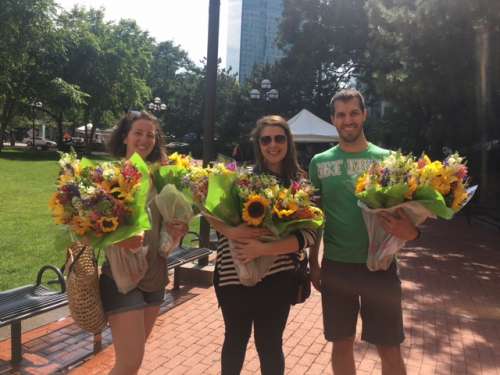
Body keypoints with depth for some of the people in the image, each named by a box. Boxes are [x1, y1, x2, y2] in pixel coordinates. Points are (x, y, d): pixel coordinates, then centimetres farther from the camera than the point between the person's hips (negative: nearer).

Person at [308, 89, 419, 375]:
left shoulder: (386, 158, 0)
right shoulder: (320, 162, 2)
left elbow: (405, 209, 2)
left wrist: (411, 231, -20)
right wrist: (313, 263, 5)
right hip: (336, 266, 1)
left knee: (390, 350, 7)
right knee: (342, 344, 13)